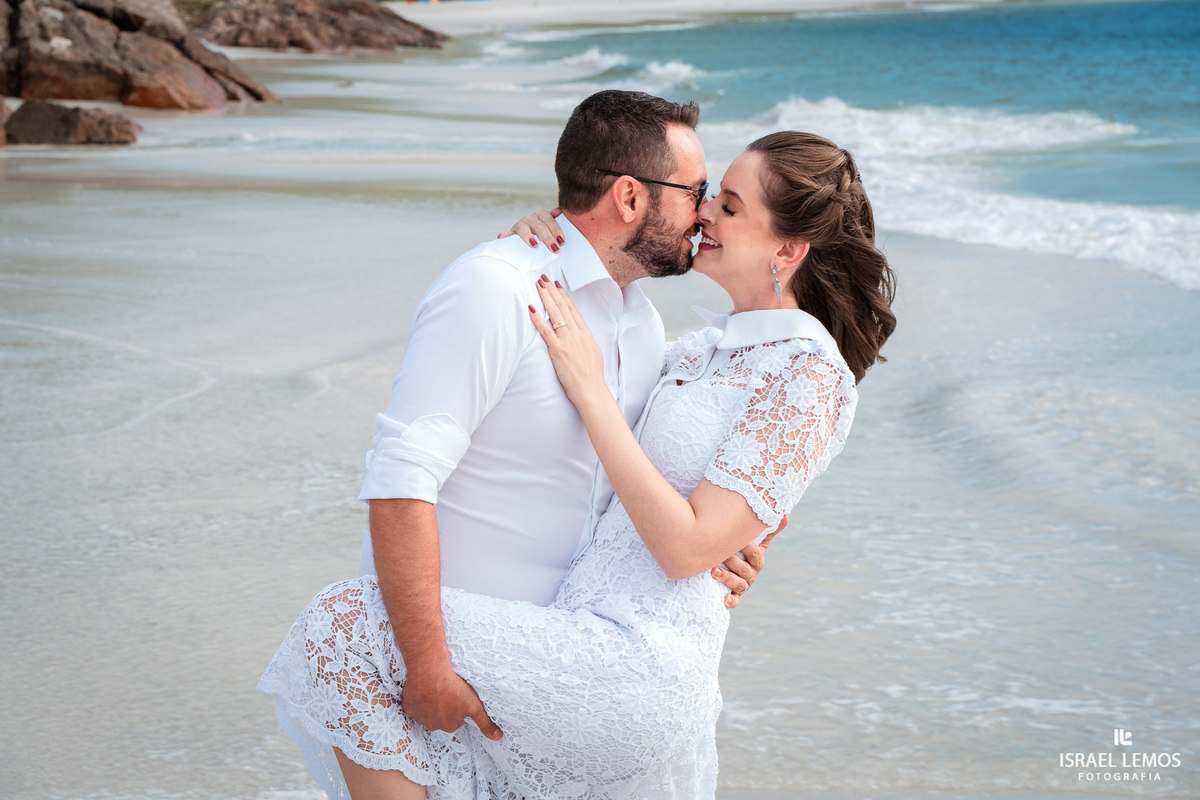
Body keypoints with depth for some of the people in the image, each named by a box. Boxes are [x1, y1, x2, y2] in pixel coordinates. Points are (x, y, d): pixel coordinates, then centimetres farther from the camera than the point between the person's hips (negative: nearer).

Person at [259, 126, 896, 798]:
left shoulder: (807, 377, -12)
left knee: (346, 623, -15)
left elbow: (687, 547, -18)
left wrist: (590, 389, -15)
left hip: (631, 661, -10)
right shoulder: (725, 346, 15)